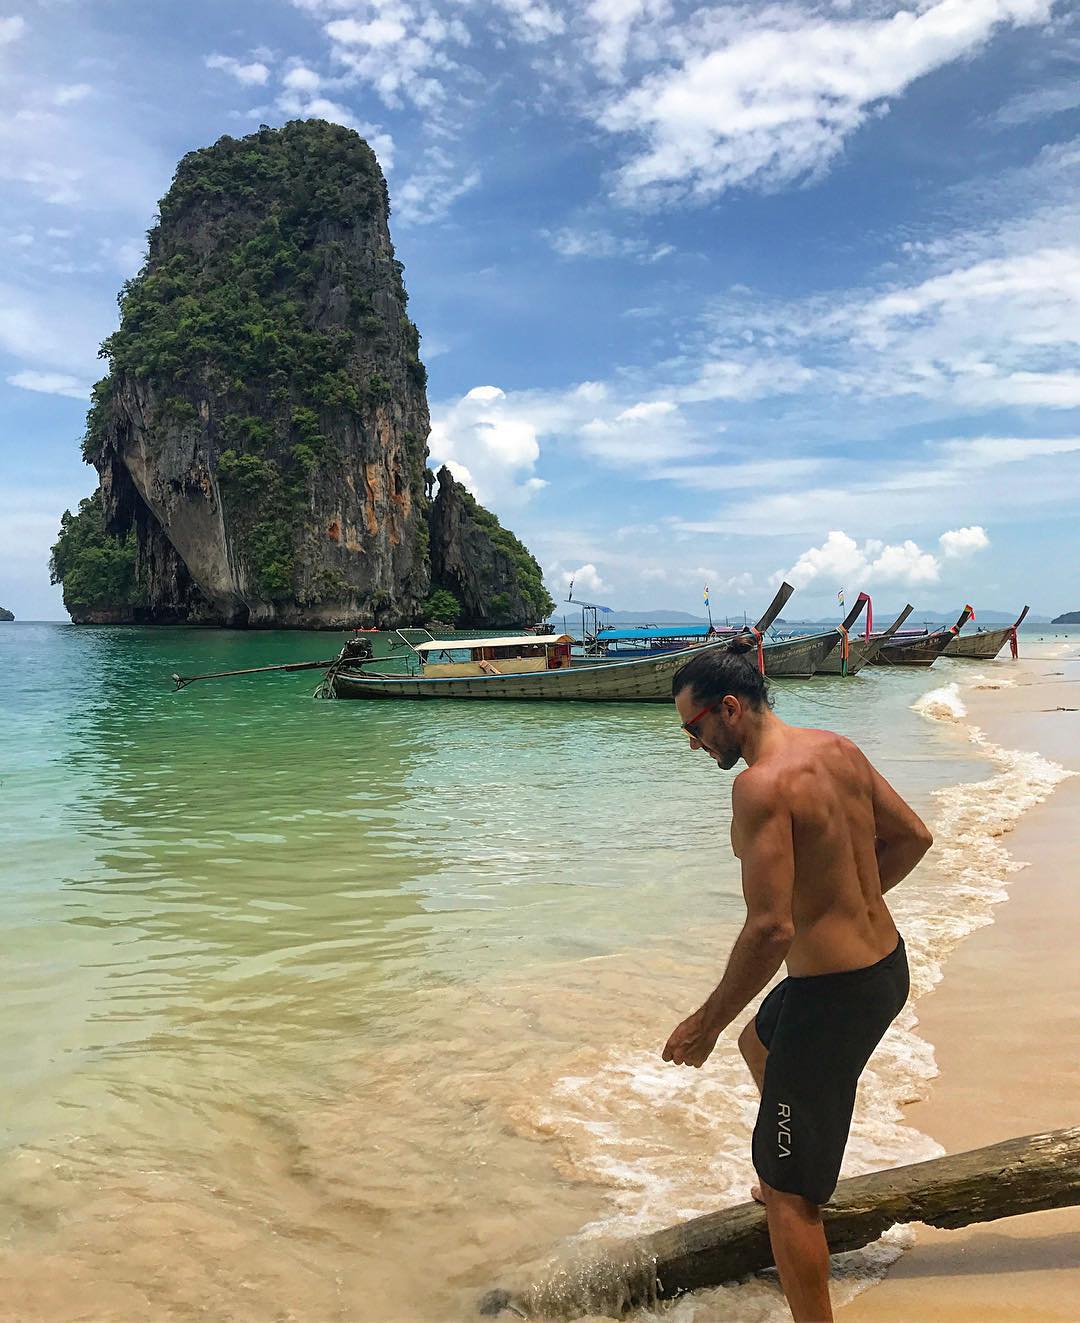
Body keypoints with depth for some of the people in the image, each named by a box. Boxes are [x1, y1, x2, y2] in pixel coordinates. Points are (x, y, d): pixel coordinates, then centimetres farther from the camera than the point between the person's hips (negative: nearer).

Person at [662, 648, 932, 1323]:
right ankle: (793, 1185, 55)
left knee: (786, 1190, 5)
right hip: (888, 963, 10)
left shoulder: (763, 783, -25)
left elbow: (771, 930, -29)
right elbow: (912, 837, 12)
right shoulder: (839, 748, 2)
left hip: (832, 994, -10)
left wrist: (705, 1025, -17)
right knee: (759, 1041, 36)